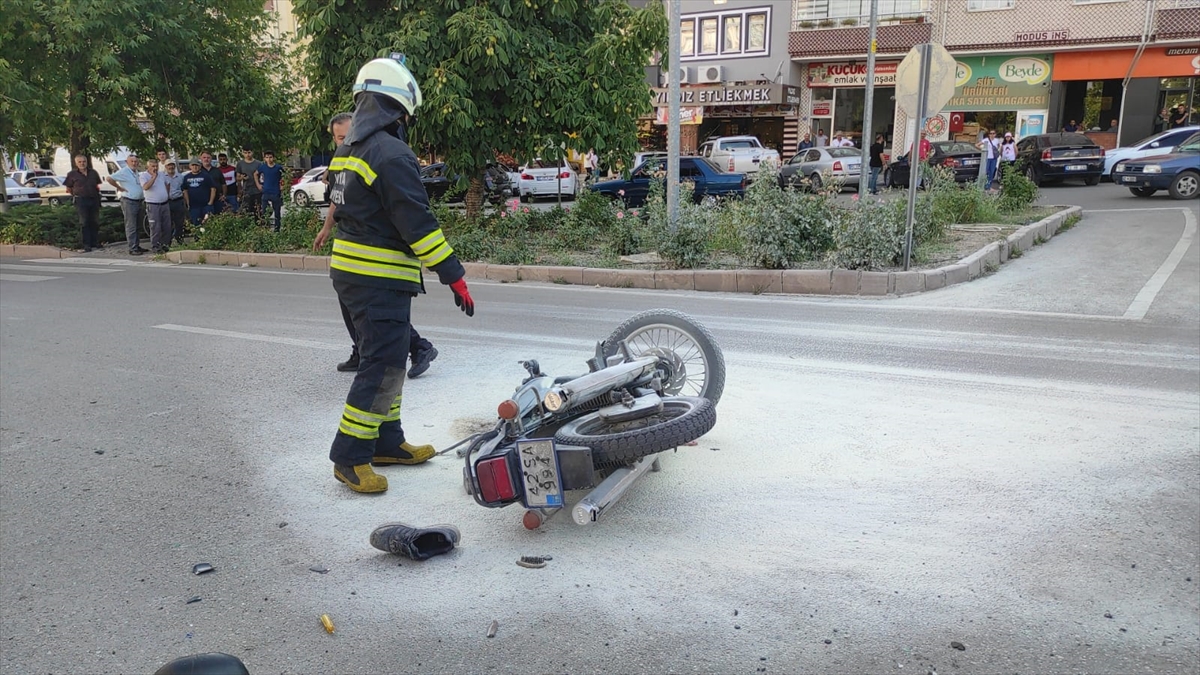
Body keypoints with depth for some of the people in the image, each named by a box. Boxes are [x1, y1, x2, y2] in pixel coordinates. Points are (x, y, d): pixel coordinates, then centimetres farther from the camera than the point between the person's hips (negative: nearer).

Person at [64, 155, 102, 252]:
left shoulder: (93, 172, 9)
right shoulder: (72, 174, 0)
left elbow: (97, 185, 20)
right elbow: (68, 188, 6)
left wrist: (97, 194, 11)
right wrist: (76, 195, 3)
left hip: (94, 199, 3)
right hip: (81, 200, -3)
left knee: (95, 222, 8)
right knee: (84, 223, -4)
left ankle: (95, 242, 18)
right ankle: (87, 245, -3)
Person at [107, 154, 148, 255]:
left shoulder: (136, 172, 14)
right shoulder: (123, 172, -10)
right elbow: (110, 178, -20)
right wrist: (119, 187, -12)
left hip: (139, 201, 8)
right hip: (129, 202, -8)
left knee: (137, 226, 14)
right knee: (131, 227, -6)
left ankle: (137, 246, 23)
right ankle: (132, 249, -6)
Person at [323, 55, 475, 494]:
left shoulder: (348, 151, 15)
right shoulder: (392, 154, -16)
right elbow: (418, 224, -20)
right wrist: (454, 277, -16)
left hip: (350, 271, 10)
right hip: (380, 279, -10)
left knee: (386, 359, 18)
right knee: (383, 366, -5)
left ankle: (386, 441, 27)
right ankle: (349, 457, 0)